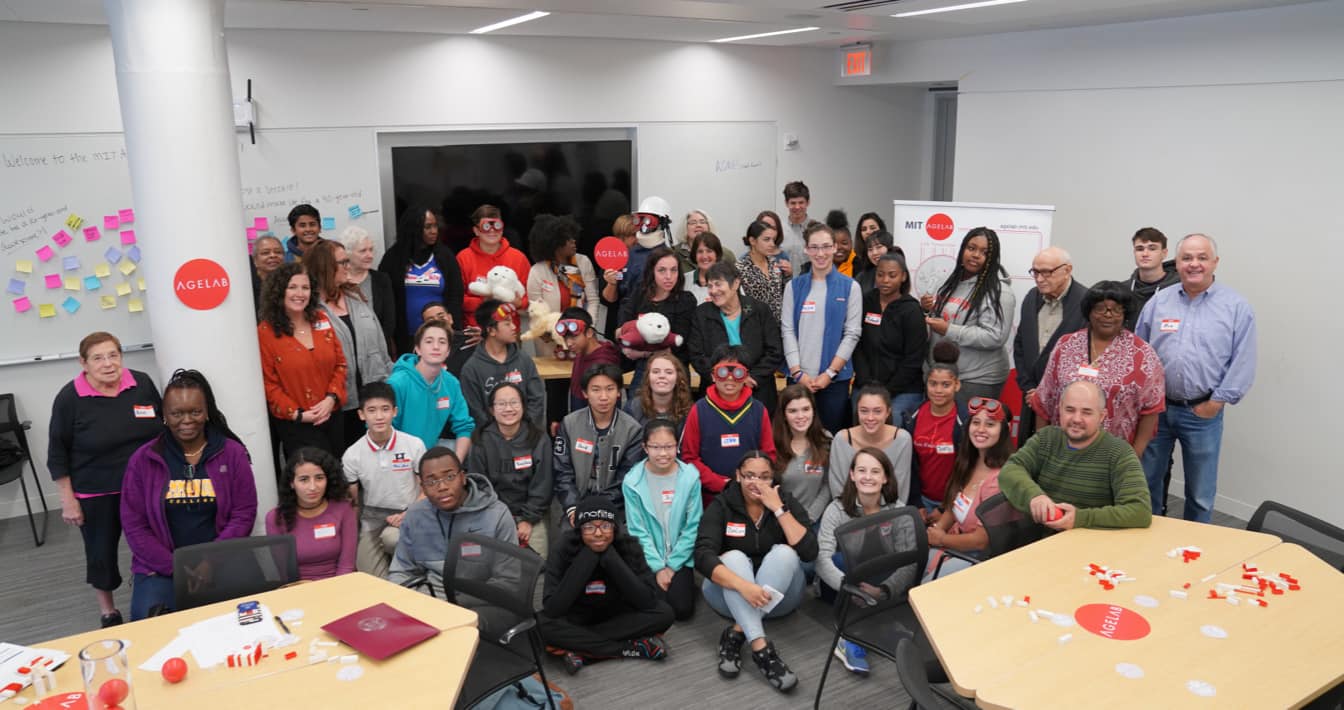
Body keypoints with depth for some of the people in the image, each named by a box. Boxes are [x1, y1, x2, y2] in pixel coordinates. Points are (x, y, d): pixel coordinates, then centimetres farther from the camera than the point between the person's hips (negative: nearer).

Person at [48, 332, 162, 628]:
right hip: (95, 494, -2)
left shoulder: (142, 384, -5)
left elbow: (163, 427, 7)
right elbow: (57, 453, -5)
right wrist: (68, 499, -6)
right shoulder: (70, 398, -12)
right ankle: (108, 612, 32)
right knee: (102, 554, 10)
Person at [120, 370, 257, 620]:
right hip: (160, 568, 1)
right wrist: (176, 568, -9)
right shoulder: (143, 460, 4)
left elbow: (243, 515, 1)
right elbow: (134, 526, 2)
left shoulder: (232, 453, 2)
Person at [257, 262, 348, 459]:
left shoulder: (321, 319, 5)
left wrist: (331, 398, -7)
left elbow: (340, 363, 7)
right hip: (295, 424, -5)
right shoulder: (266, 332, -9)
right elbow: (268, 383, -9)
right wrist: (297, 413, -14)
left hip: (332, 416, 5)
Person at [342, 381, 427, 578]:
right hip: (371, 522, 2)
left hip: (406, 517, -2)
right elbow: (351, 501, 7)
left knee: (391, 538, -35)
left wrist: (409, 515, -17)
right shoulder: (352, 455, -3)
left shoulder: (414, 445, -8)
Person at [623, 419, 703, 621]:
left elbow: (692, 527, -7)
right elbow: (638, 530, -7)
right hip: (648, 559, 0)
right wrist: (658, 567, -11)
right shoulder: (632, 481, -13)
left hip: (680, 558, 1)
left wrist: (672, 566, -8)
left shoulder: (690, 477, -11)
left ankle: (681, 581, 20)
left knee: (682, 610, -12)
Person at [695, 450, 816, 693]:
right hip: (730, 594, -1)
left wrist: (778, 509, -23)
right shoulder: (720, 506, -9)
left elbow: (809, 552, -18)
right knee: (734, 557, -30)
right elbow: (703, 556, -24)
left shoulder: (787, 502, -5)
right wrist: (743, 585, -40)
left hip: (778, 596, 1)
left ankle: (735, 635, -31)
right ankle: (761, 649, -43)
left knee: (784, 552, -27)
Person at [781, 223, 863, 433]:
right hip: (799, 377, 1)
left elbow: (852, 334, -1)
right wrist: (798, 372, -7)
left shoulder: (850, 287, 4)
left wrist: (830, 373, -8)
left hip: (835, 378, -1)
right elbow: (788, 330, 4)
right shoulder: (794, 286, 8)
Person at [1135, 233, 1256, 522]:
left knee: (1200, 492, 8)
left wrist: (1216, 403, -8)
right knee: (1146, 481, 12)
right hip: (1155, 409, 2)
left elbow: (1243, 363, -6)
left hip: (1203, 413, -2)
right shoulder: (1158, 302, 4)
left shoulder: (1236, 307, -3)